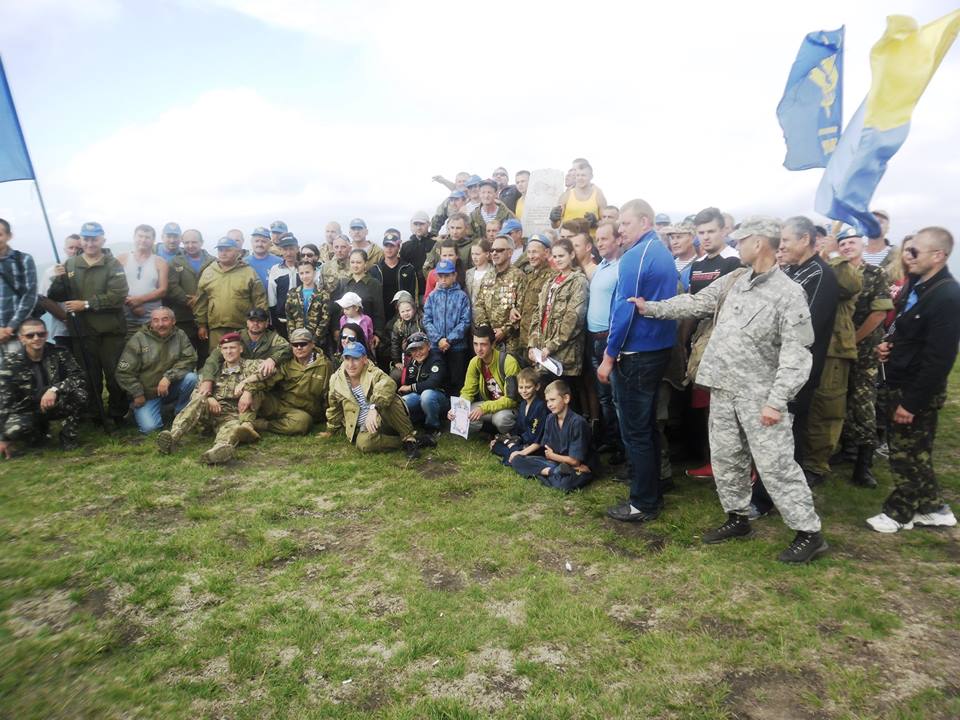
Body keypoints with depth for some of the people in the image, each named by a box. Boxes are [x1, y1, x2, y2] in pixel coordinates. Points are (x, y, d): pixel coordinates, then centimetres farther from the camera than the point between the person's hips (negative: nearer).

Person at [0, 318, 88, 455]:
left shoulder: (59, 353, -9)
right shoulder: (11, 363, -12)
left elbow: (78, 378, -18)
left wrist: (54, 389, -38)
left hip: (56, 405, 0)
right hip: (27, 409, 0)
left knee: (79, 394, -31)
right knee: (12, 429, -33)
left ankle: (69, 436, -8)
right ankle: (39, 430, 5)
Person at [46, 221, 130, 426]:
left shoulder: (113, 265, -2)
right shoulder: (70, 264, 9)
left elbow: (118, 295, -15)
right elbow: (56, 297, 10)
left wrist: (86, 304, -16)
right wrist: (58, 280, -10)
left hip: (111, 330, -3)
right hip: (82, 331, 3)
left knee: (115, 375, 4)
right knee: (89, 376, 11)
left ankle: (116, 416, 18)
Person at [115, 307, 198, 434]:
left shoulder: (180, 335, -5)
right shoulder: (139, 339, -9)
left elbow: (190, 359, -15)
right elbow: (124, 372, -6)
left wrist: (168, 377, -27)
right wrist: (138, 394, -9)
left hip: (171, 389, 2)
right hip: (147, 394, -2)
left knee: (191, 378, -27)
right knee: (150, 428, -20)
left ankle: (181, 413, -2)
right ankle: (139, 411, 16)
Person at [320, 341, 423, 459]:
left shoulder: (373, 373, -11)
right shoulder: (336, 380, 3)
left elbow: (388, 384, -37)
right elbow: (334, 408, 21)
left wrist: (374, 407, -50)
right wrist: (331, 430, 30)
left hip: (385, 419, -3)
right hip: (365, 427, 3)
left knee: (390, 400, -36)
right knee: (363, 443, -34)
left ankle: (409, 438, -24)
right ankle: (404, 443, -18)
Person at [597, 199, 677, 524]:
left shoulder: (635, 257, -15)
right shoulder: (663, 253, 14)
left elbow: (625, 310, -19)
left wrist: (609, 357, -13)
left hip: (636, 354, -9)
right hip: (659, 348, 10)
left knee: (635, 431, 0)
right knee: (647, 425, 18)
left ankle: (643, 504, 9)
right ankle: (652, 492, 29)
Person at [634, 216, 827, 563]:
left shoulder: (788, 293, -13)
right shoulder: (732, 281, 6)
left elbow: (796, 354, -16)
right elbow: (696, 303, 15)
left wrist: (776, 401, -21)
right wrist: (651, 308, 12)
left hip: (759, 393, -6)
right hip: (724, 388, 7)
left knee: (775, 463, -2)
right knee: (725, 457, 14)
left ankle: (809, 532, 14)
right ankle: (737, 517, 31)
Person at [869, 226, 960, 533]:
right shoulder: (918, 285, 6)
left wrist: (912, 402, -22)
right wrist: (888, 343, -1)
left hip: (916, 392, -9)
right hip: (901, 384, 9)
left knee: (905, 454, 6)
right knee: (916, 452, 19)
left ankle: (899, 513, 23)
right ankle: (933, 508, 33)